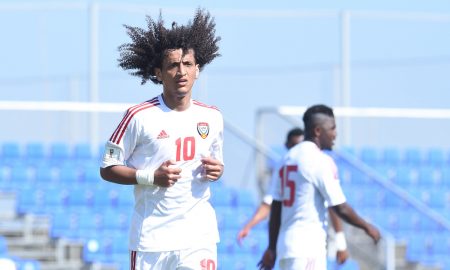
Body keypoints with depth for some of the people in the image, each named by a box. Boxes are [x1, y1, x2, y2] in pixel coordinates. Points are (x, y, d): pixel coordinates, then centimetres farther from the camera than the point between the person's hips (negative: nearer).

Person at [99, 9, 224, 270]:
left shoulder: (212, 117, 8)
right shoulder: (140, 117, -6)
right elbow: (108, 169, -2)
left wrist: (216, 170, -1)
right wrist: (151, 177, -16)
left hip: (199, 236, 2)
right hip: (151, 236, -2)